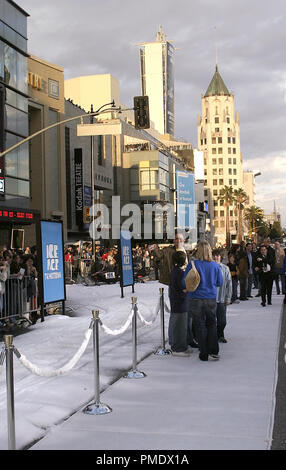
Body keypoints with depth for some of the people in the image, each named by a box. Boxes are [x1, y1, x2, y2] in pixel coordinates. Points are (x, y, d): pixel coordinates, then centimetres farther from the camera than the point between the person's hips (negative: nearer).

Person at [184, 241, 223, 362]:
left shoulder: (193, 264, -12)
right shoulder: (215, 265, -3)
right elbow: (219, 282, 7)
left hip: (196, 299, -2)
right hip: (211, 299, 2)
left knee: (200, 326, 8)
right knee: (211, 324, 16)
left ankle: (204, 354, 13)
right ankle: (213, 352, 13)